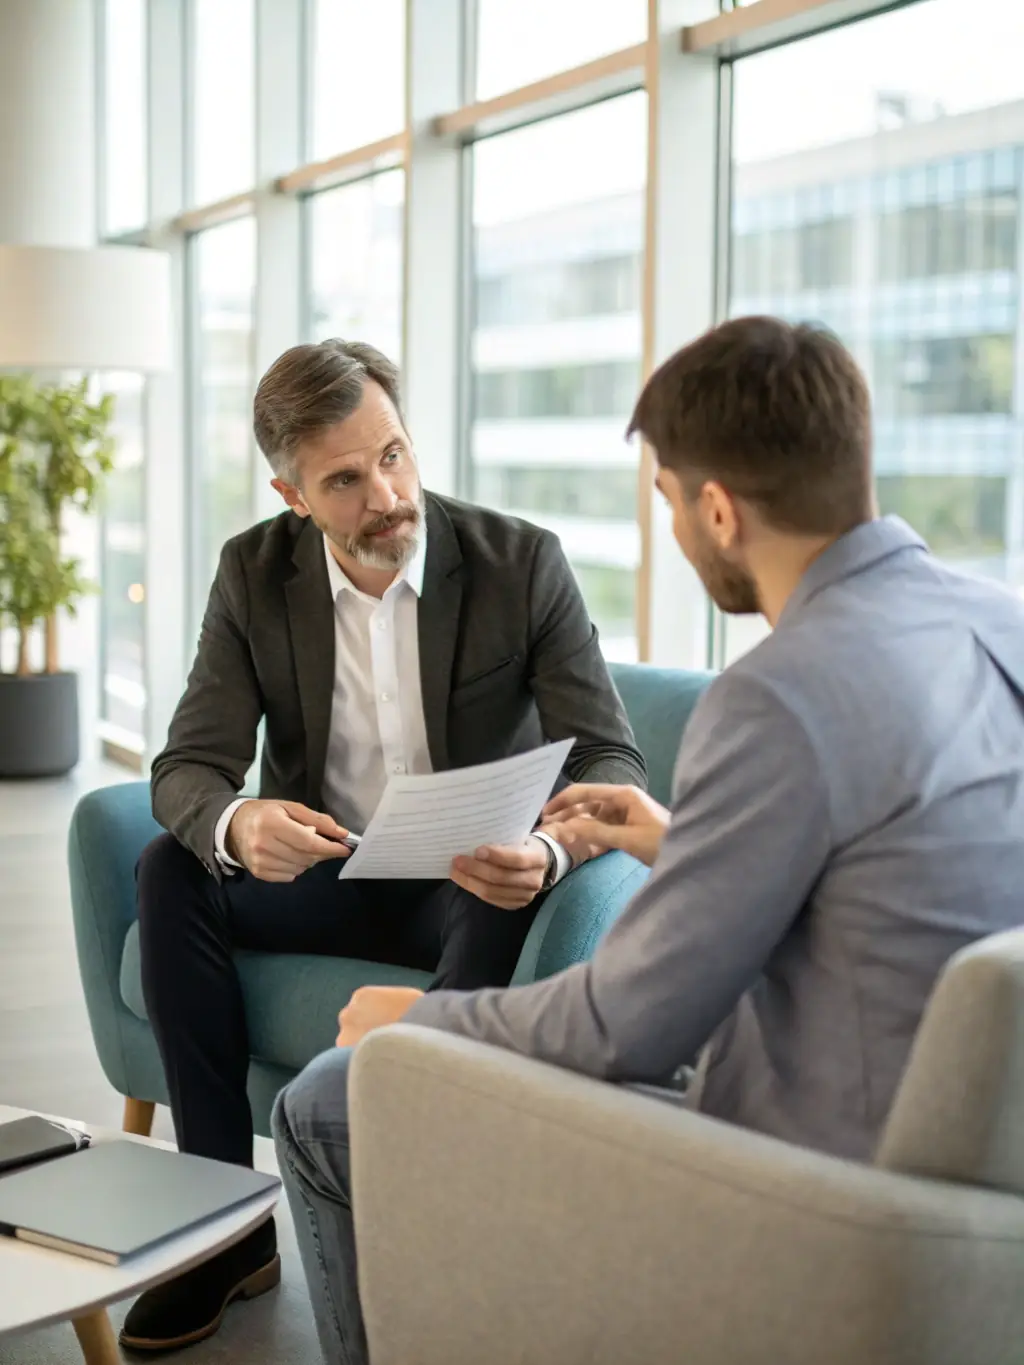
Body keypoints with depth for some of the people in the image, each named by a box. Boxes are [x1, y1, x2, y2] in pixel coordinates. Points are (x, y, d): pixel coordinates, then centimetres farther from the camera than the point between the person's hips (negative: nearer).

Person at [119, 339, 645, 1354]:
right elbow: (187, 766, -11)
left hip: (469, 881, -2)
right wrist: (235, 827, -38)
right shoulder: (255, 572, -6)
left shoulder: (521, 564, -14)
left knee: (519, 900, -35)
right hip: (322, 874, 3)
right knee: (169, 872, -23)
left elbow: (609, 761, -17)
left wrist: (547, 852, -42)